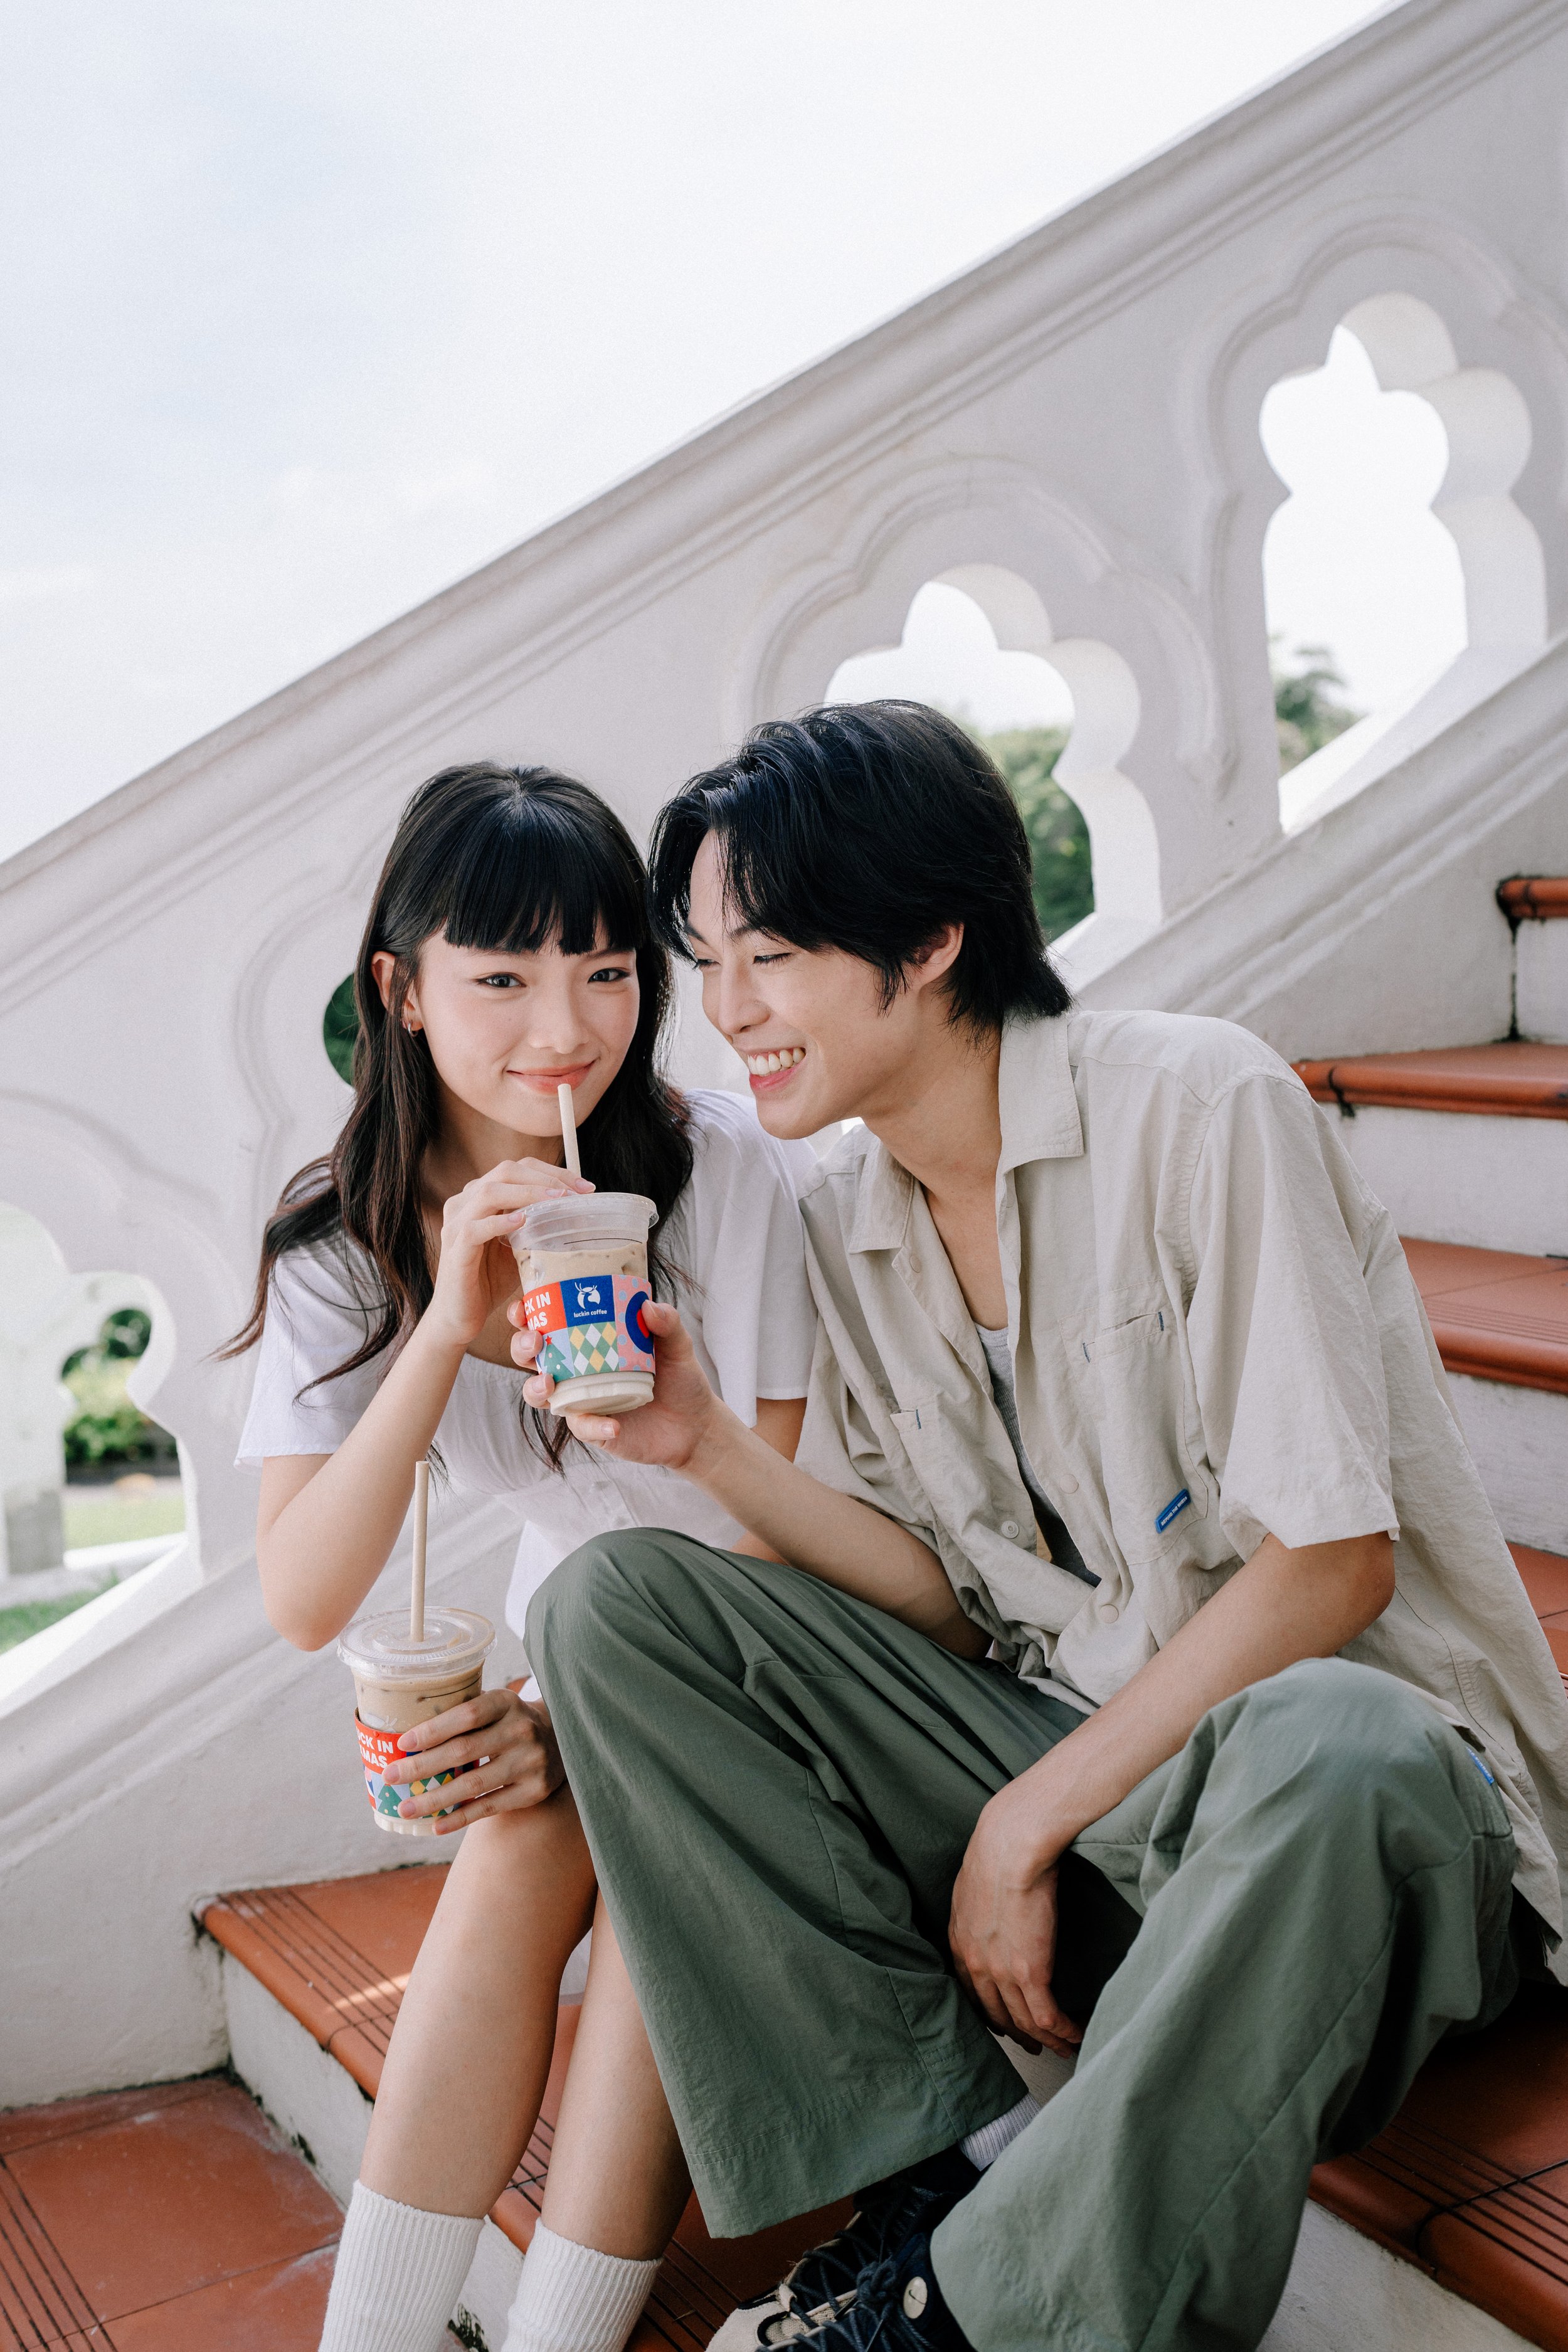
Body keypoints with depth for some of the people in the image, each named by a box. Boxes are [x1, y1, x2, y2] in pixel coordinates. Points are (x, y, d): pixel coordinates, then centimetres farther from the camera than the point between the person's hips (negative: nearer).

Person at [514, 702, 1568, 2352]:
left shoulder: (1201, 1107, -15)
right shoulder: (845, 1223, 5)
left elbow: (1331, 1564, -17)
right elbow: (957, 1602, 4)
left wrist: (1025, 1828, -15)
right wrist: (710, 1450, -10)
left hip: (1352, 1736, -5)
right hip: (1059, 1744, 6)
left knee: (1326, 1754, -42)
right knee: (612, 1603, -8)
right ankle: (948, 2158, -11)